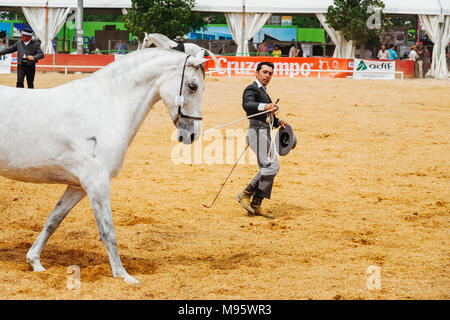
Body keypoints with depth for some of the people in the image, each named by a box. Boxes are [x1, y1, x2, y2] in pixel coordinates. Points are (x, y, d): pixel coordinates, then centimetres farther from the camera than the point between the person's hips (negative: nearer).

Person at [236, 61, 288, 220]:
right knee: (271, 166, -19)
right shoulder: (252, 89, -5)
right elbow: (247, 104, -28)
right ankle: (245, 194, -14)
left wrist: (278, 121, 13)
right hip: (257, 131, -10)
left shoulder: (263, 91, 25)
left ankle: (256, 205, 12)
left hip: (265, 132, 10)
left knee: (268, 169, 10)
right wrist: (264, 106, -45)